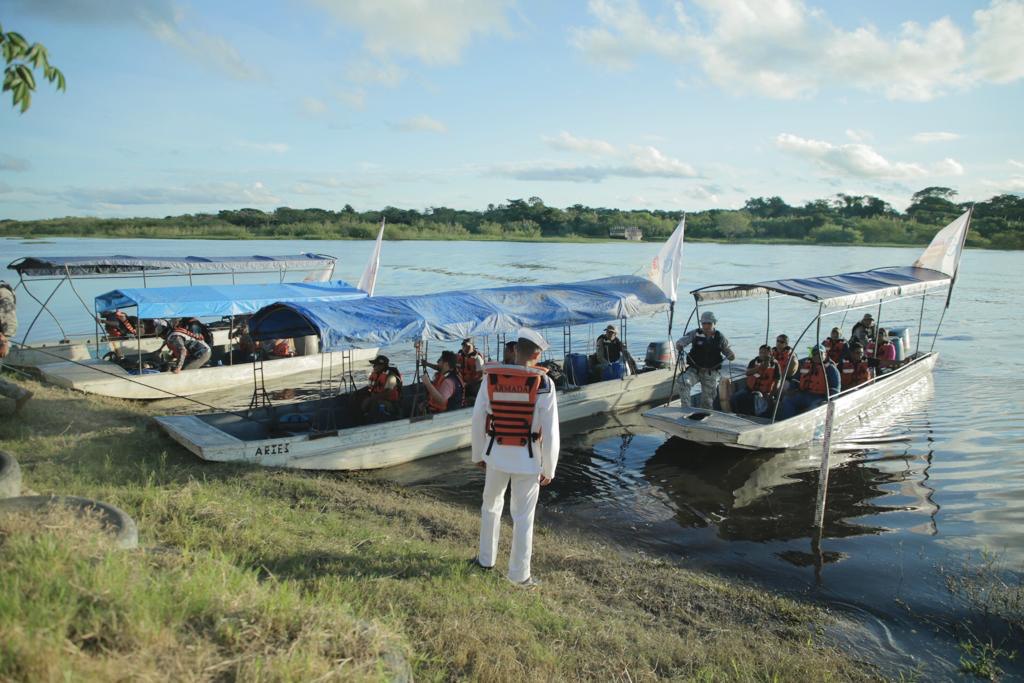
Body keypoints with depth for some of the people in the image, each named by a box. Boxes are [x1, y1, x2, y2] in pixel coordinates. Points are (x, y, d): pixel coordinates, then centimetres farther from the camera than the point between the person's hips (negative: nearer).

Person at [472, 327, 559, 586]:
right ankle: (519, 573, 23)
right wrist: (549, 469, -3)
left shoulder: (491, 378, -9)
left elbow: (478, 420, -1)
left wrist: (478, 454, 13)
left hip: (497, 453, 2)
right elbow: (550, 432, -14)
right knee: (523, 517, 11)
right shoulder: (543, 383, -16)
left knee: (491, 504, 25)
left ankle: (486, 558, 39)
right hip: (528, 458, -2)